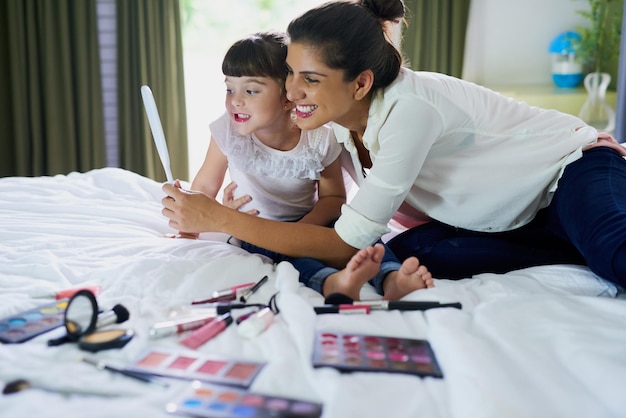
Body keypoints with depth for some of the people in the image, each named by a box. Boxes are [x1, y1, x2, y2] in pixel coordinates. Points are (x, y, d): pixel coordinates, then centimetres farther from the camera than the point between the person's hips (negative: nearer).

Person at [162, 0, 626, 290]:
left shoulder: (410, 110, -33)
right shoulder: (340, 114, -9)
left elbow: (348, 244, -30)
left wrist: (218, 218, -29)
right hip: (503, 217, 8)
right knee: (410, 249, -24)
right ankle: (586, 253, -13)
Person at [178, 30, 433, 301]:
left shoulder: (318, 137, -13)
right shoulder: (227, 132, -11)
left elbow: (334, 197, -5)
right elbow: (204, 186, -1)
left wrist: (300, 229, -21)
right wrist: (189, 232, -7)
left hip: (309, 225, 2)